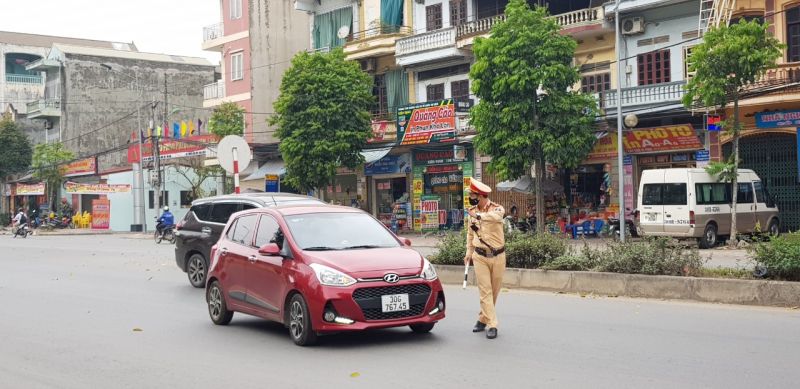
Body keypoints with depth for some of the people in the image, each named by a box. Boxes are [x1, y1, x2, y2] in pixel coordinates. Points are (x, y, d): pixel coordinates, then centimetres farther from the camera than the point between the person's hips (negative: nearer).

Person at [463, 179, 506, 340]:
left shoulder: (497, 208, -10)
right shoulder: (472, 211, 5)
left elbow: (496, 216, -36)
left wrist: (478, 216, -43)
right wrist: (468, 253, 12)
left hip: (498, 256, -2)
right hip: (480, 257, 2)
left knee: (494, 291, 8)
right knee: (485, 291, -6)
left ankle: (483, 319, 25)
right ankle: (492, 325, -4)